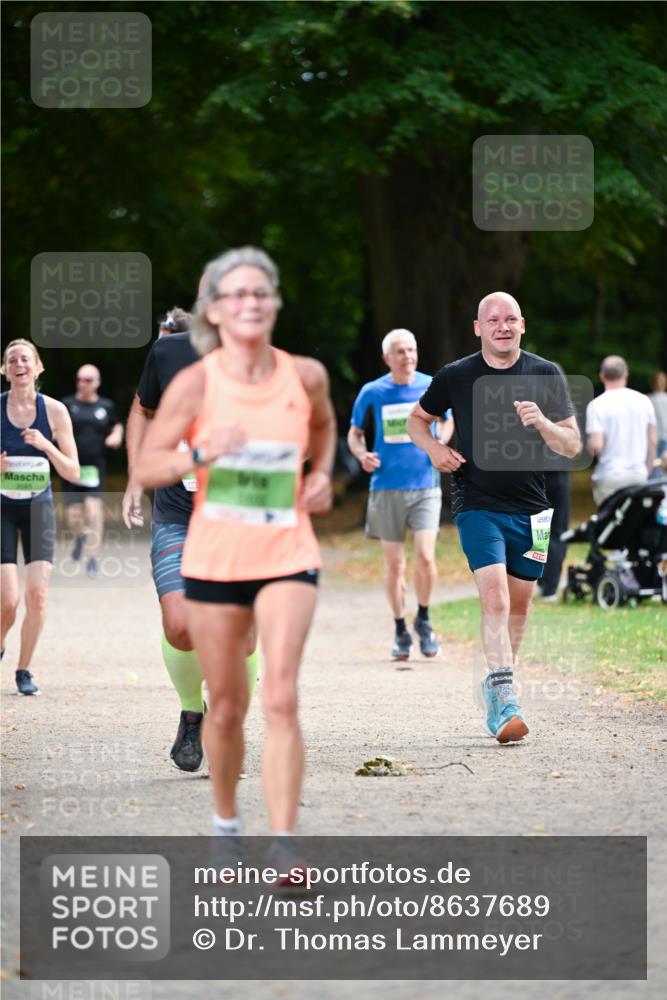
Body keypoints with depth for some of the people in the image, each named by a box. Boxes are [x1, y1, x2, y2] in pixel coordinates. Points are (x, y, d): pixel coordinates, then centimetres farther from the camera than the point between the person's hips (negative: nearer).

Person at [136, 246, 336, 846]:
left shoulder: (306, 376, 1)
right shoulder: (197, 383, -6)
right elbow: (146, 468, -8)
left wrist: (321, 474, 8)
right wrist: (201, 453, -25)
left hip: (288, 556, 0)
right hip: (214, 560, 0)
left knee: (281, 699, -15)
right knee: (227, 708, 9)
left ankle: (284, 847, -17)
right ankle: (226, 823, 33)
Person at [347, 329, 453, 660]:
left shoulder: (432, 387, 1)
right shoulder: (372, 393, 0)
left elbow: (449, 419, 17)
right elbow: (354, 433, 12)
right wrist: (362, 454, -9)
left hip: (425, 486, 0)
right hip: (386, 487, 0)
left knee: (425, 557, -14)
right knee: (394, 564, 4)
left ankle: (423, 620, 9)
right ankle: (400, 632, 18)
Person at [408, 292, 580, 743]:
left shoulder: (546, 375, 1)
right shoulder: (455, 376, -1)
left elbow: (572, 446, -1)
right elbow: (417, 419, 15)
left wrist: (542, 423, -21)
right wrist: (433, 447, -6)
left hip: (530, 510, 3)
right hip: (478, 506, -3)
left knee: (518, 605, 12)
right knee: (495, 597, -19)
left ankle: (497, 685, 33)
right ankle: (504, 702, -25)